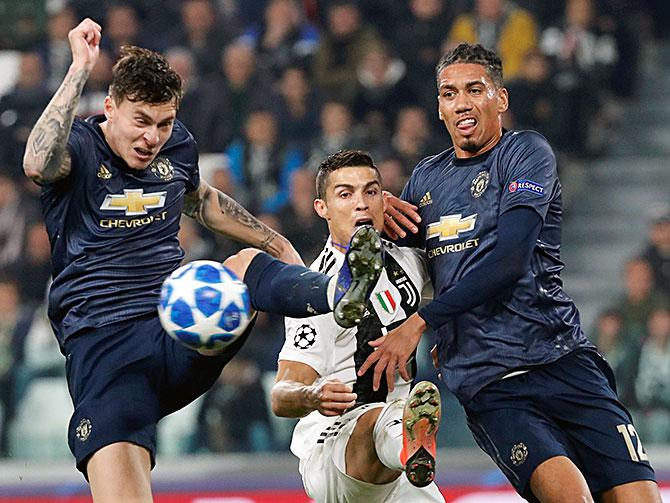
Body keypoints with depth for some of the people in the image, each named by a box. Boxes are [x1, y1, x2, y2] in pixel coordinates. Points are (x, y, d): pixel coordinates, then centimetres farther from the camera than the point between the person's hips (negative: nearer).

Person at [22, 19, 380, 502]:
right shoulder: (80, 146, -4)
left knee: (248, 265, -24)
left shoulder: (177, 145, 13)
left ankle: (338, 291, -50)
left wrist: (279, 244, 35)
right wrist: (80, 70, -28)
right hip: (104, 342, -5)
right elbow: (37, 164, -30)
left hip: (183, 332, 5)